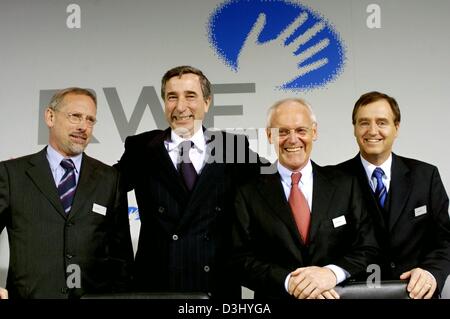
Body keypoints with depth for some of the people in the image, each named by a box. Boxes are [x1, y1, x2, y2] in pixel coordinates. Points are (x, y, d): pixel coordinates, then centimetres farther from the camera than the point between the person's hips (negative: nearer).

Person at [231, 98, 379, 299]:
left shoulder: (345, 185, 6)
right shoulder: (248, 193, 2)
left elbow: (368, 250, 3)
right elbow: (241, 258, -2)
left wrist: (332, 273, -14)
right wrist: (288, 281, -16)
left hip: (336, 294, 1)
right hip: (277, 295, -1)